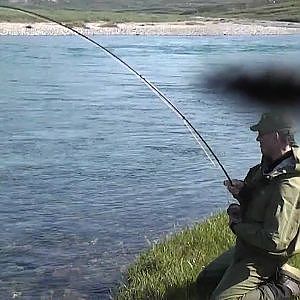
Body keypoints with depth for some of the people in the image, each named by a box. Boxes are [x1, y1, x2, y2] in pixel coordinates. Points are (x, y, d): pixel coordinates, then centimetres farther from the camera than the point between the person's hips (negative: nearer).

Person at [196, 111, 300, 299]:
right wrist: (242, 191, -8)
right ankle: (277, 275, 15)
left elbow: (275, 241, -33)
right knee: (205, 284, 19)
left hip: (262, 256, -10)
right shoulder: (270, 165, 0)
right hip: (246, 247, 10)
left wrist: (237, 224, -19)